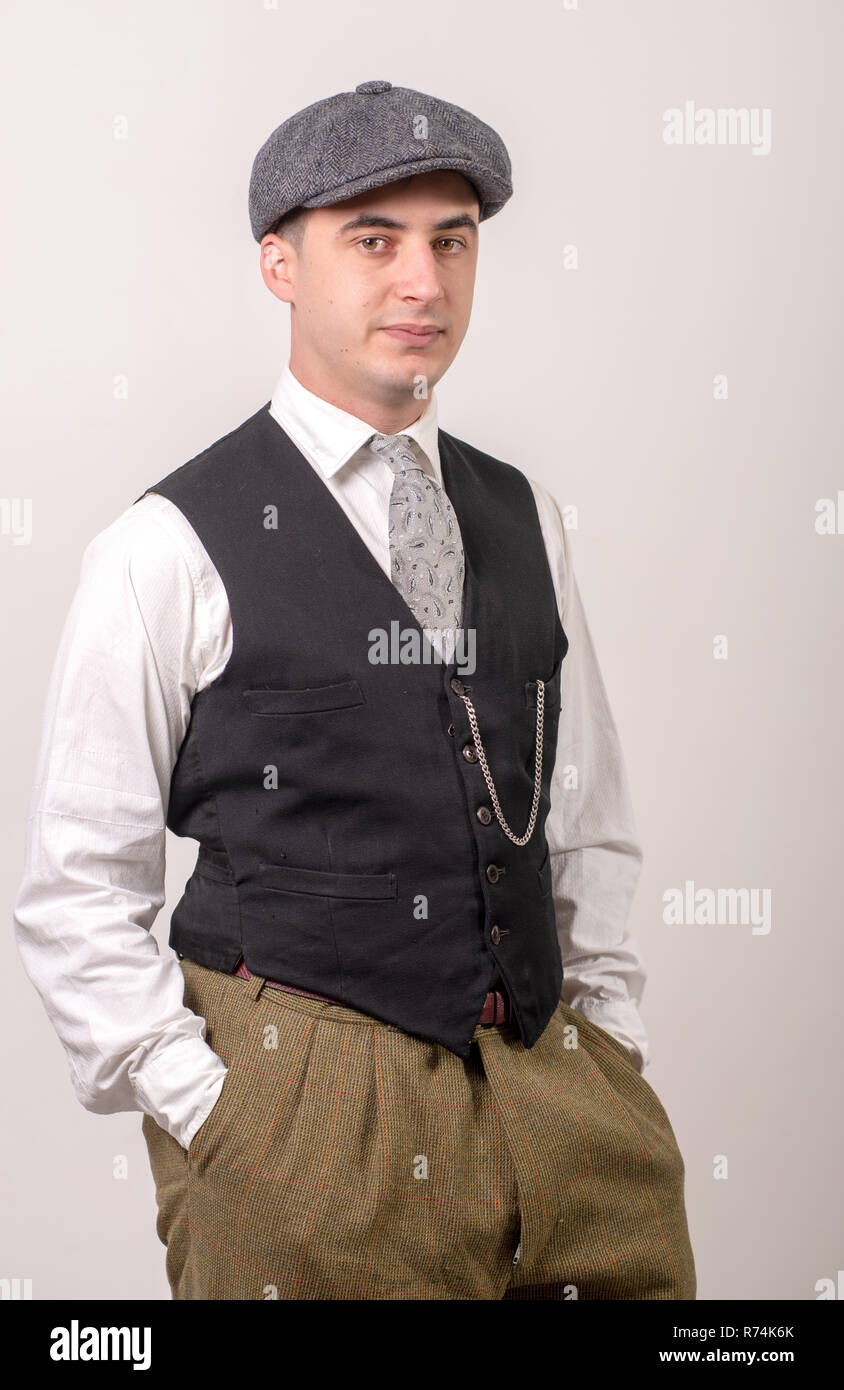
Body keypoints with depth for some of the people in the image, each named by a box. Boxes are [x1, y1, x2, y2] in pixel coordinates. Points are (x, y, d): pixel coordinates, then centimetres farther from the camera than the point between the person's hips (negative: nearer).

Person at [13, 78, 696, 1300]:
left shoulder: (527, 520, 10)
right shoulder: (167, 550, -5)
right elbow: (74, 892, -4)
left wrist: (612, 1041, 7)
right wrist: (205, 1111, -9)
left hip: (556, 1091, 5)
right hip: (308, 1113, -4)